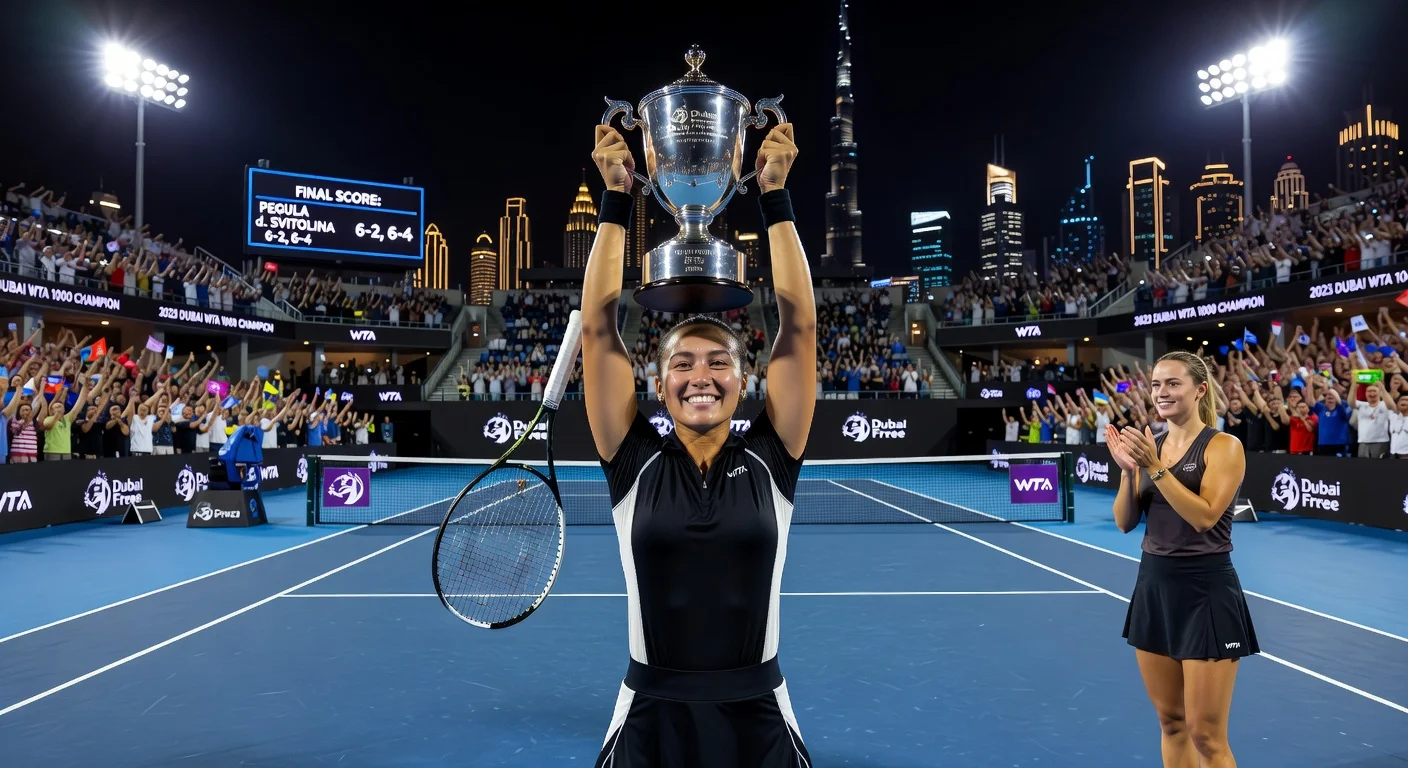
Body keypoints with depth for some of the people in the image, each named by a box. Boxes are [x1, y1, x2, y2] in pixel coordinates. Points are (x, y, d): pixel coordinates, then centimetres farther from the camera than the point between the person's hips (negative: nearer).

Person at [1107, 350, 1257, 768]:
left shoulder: (1223, 446, -8)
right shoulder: (1149, 445, 8)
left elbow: (1204, 516, -20)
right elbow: (1125, 522, 5)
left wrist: (1155, 467, -24)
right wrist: (1128, 469, -9)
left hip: (1206, 594, -6)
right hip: (1154, 587, 6)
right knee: (1170, 722, 15)